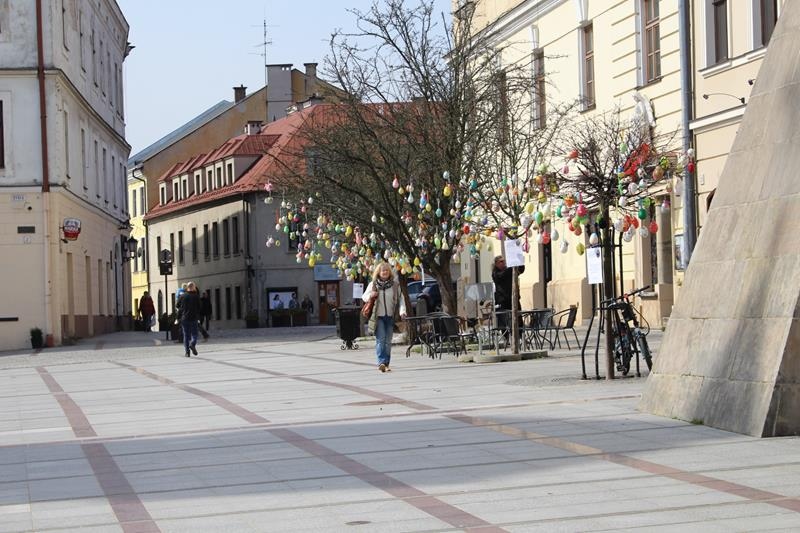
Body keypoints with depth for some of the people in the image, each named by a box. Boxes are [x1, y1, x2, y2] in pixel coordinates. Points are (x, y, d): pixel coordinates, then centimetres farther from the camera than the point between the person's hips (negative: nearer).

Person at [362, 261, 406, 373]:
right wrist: (370, 296, -10)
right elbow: (364, 297, 13)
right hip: (378, 317, -2)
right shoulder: (373, 284, 6)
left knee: (388, 342, 4)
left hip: (390, 317, 2)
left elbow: (400, 299, 10)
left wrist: (402, 311, -6)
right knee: (380, 340, -14)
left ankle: (386, 364, 9)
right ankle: (381, 362, -22)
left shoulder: (395, 284, 8)